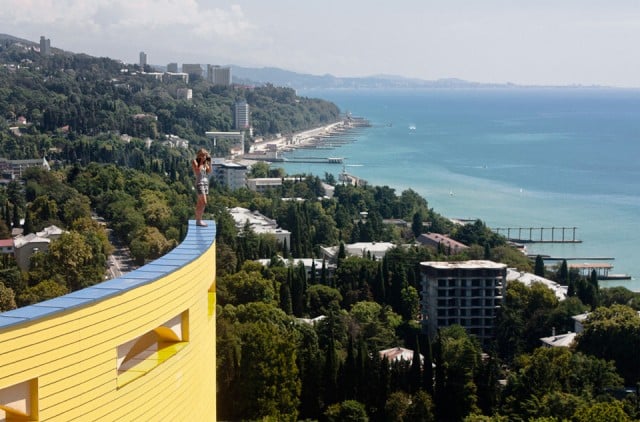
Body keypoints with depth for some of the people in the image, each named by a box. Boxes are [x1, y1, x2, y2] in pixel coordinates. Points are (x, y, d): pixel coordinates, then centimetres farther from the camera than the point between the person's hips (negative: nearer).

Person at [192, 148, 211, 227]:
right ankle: (199, 220, -11)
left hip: (206, 183, 8)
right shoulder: (195, 162, -7)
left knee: (200, 203, 9)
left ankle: (198, 220, 12)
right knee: (204, 203, -14)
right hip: (199, 183, -8)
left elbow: (209, 171, 8)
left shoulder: (205, 163, 12)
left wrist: (209, 162, 2)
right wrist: (201, 162, -15)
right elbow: (198, 171, -18)